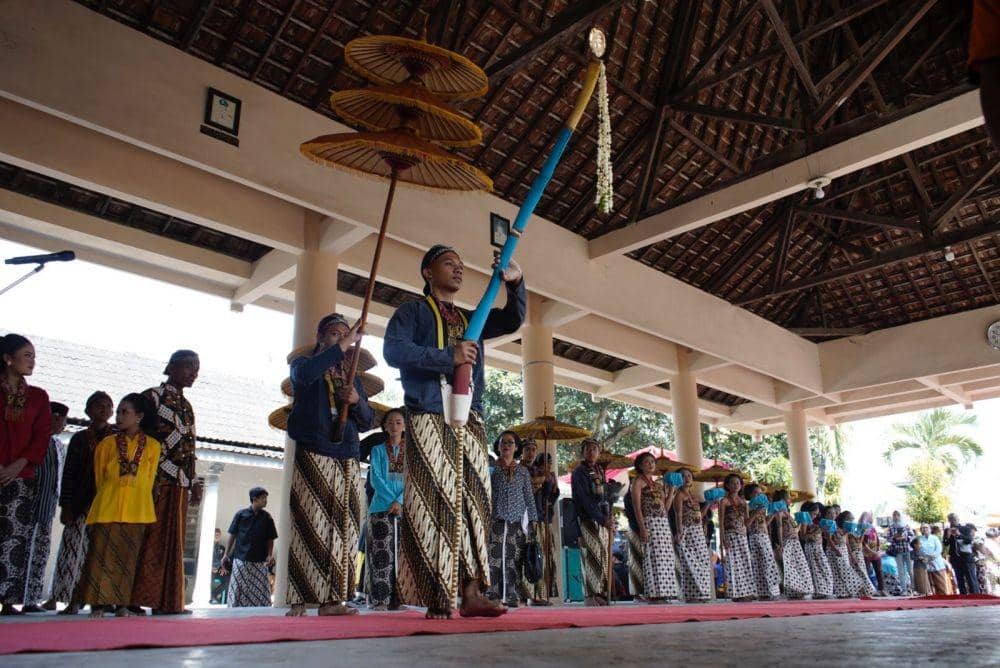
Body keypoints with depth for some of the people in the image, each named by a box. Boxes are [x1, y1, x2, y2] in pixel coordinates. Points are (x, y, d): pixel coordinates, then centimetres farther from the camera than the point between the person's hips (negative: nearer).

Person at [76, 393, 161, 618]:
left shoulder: (153, 446, 4)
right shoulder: (107, 443, 5)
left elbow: (149, 480, 9)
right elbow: (99, 478, 12)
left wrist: (137, 499, 6)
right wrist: (108, 498, 9)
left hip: (136, 511, 0)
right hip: (107, 508, 0)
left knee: (128, 557, 4)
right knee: (102, 554, -3)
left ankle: (121, 604, 10)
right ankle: (98, 603, 3)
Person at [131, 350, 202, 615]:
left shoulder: (186, 406, 20)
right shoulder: (152, 397, -1)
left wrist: (194, 482, 14)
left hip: (179, 484, 7)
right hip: (156, 480, -7)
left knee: (173, 541, 7)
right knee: (150, 538, -7)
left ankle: (167, 600, 10)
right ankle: (136, 598, -2)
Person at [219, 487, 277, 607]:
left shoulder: (267, 518, 5)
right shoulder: (240, 514, 2)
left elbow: (270, 539, 7)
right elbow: (232, 535, 6)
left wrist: (270, 555, -7)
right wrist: (226, 555, 3)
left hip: (259, 562, 1)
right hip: (240, 560, -1)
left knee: (260, 592, -3)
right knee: (237, 590, 4)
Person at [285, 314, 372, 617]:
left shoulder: (353, 377, 23)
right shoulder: (304, 364, 11)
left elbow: (367, 422, 18)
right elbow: (306, 373, -17)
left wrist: (357, 401, -2)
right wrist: (343, 346, -16)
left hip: (348, 459, 5)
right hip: (313, 456, -4)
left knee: (344, 528, -2)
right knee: (309, 525, -11)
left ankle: (331, 599, 0)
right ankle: (299, 600, -9)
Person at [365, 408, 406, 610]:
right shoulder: (378, 450, 11)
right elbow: (375, 479, 0)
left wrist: (400, 502, -13)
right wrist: (391, 501, -12)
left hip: (405, 509, 1)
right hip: (381, 508, -1)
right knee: (382, 554, -6)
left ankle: (399, 599, 1)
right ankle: (380, 599, -5)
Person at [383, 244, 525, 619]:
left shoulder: (470, 319, 27)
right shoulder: (413, 311, 8)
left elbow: (512, 320, 17)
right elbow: (393, 350, -8)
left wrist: (515, 283, -1)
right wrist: (448, 357, -13)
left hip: (470, 422, 6)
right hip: (431, 419, -6)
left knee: (472, 504, 0)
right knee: (435, 505, -10)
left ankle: (471, 594, 1)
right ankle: (437, 598, -8)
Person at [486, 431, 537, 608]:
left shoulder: (523, 471, 12)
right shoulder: (491, 468, 6)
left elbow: (529, 497, 14)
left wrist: (533, 520, 8)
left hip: (516, 522, 2)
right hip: (496, 521, -2)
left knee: (514, 560, 0)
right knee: (494, 559, -7)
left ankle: (511, 596, 8)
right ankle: (493, 595, -2)